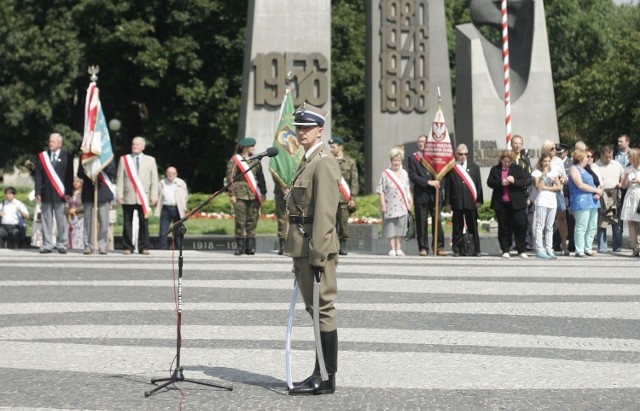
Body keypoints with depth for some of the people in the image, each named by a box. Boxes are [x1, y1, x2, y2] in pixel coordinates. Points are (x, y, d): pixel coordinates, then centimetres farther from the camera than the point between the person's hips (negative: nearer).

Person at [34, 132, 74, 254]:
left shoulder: (67, 157, 3)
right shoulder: (42, 156, 10)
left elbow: (70, 176, 1)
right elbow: (38, 176, 8)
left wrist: (68, 193, -6)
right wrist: (38, 192, 1)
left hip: (60, 194, -2)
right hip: (46, 194, 2)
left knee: (62, 221, -1)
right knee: (46, 220, 3)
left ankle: (62, 245, 5)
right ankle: (47, 245, 7)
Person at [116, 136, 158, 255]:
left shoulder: (150, 160, 14)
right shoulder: (124, 159, 12)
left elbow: (154, 180, 9)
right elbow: (119, 179, 7)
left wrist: (154, 196, 1)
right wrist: (119, 195, -2)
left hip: (144, 197, 0)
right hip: (128, 197, 0)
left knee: (144, 223, -1)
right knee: (127, 223, 0)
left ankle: (144, 247, 4)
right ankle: (128, 247, 6)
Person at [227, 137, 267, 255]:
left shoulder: (255, 161, 15)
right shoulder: (234, 160, 0)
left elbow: (260, 177, 19)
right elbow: (230, 178, -3)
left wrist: (263, 192, 15)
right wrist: (232, 194, -8)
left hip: (254, 196, 4)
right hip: (240, 195, -4)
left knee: (252, 221, 3)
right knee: (240, 221, -4)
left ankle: (250, 246, 9)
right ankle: (240, 246, 2)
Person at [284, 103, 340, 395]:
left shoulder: (324, 162, -13)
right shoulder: (308, 160, 18)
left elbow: (325, 212, -19)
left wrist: (318, 255, -22)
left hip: (316, 247, -10)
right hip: (304, 247, 10)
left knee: (322, 310, -5)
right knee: (316, 310, 13)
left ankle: (326, 379, 0)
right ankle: (321, 374, 20)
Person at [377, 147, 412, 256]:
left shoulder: (404, 173, 11)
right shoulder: (385, 174, -2)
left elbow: (407, 190, 16)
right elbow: (380, 191, -4)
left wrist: (410, 202, 11)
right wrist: (383, 205, -9)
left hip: (402, 206, 3)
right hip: (390, 206, -3)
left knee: (400, 227, 3)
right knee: (391, 228, 1)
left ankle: (399, 248, 7)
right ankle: (392, 249, 7)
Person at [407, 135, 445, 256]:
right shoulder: (412, 158, 6)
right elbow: (413, 176, -4)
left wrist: (437, 182, -6)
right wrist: (428, 182, -12)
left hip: (434, 194, 2)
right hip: (421, 195, -2)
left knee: (437, 221, -2)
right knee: (422, 223, 0)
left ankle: (439, 247, 2)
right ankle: (423, 248, 5)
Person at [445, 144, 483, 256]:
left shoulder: (474, 167, 11)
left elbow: (478, 184, 9)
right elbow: (447, 186, 2)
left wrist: (479, 200, 1)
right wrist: (448, 202, -2)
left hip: (471, 202, 1)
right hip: (457, 202, -1)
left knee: (473, 227, 4)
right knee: (457, 228, 3)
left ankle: (475, 250, 9)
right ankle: (456, 250, 8)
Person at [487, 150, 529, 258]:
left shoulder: (518, 169, 7)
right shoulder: (495, 169, 9)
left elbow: (526, 182, -2)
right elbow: (489, 182, 0)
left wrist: (514, 181, -19)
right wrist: (500, 183, -17)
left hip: (516, 203, -1)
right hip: (500, 204, 1)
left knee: (520, 226, -4)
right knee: (504, 228, 5)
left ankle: (522, 250, 2)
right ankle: (505, 250, 12)